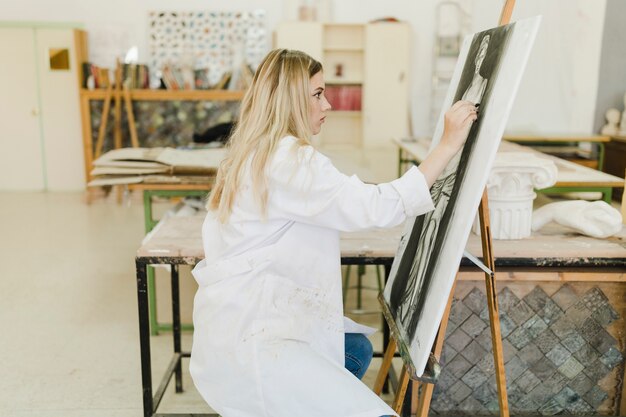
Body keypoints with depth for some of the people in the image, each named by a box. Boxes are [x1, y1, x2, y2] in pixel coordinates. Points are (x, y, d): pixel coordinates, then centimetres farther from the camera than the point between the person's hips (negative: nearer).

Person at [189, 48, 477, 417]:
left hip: (238, 319, 11)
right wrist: (449, 144, -17)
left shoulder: (254, 154, 14)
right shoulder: (290, 159, -17)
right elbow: (377, 206, -23)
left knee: (357, 350, 27)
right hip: (246, 338, -11)